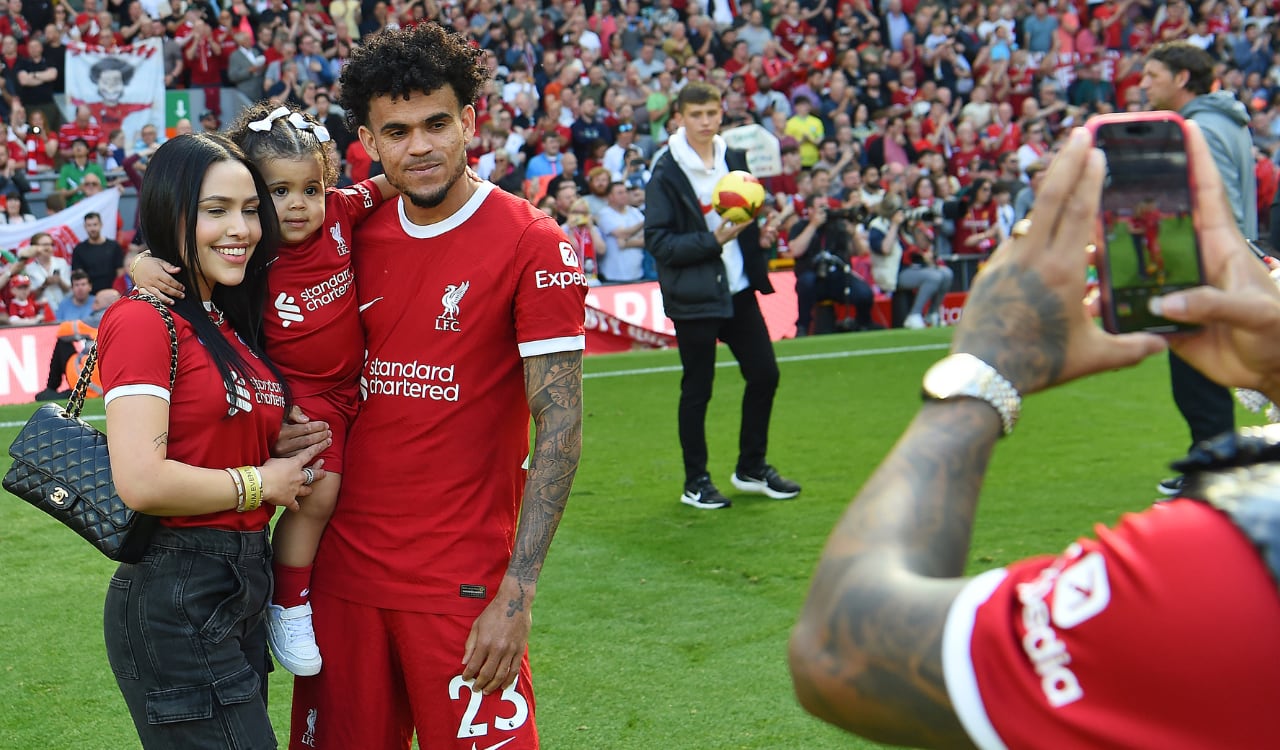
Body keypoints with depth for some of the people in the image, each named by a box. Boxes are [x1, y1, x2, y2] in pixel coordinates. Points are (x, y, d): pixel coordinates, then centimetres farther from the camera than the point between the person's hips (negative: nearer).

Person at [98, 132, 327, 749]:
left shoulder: (233, 326, 13)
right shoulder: (142, 322, -13)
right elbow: (140, 481, -23)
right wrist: (260, 484, -9)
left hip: (241, 594, 9)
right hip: (175, 599, -9)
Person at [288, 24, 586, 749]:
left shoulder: (532, 244, -9)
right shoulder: (354, 234, 5)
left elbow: (561, 427, -12)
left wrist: (517, 595, -18)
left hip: (462, 582, -5)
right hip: (344, 571, 5)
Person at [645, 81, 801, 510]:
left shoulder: (734, 158, 8)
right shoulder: (666, 173, -11)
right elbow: (658, 241, -15)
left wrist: (759, 233, 1)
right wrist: (714, 240, -22)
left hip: (738, 288, 6)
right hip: (693, 295, -6)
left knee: (764, 374, 9)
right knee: (697, 390, 2)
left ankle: (752, 469, 25)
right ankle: (696, 482, 15)